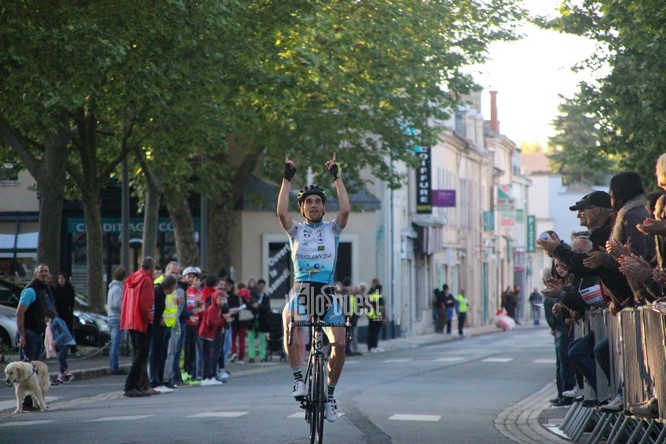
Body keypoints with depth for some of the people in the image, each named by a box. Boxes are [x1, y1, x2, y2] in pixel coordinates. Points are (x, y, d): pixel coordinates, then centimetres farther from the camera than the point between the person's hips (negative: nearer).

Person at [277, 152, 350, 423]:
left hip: (327, 292, 1)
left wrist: (337, 177, -5)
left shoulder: (332, 229, 11)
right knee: (289, 324, -32)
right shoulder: (296, 230, 10)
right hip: (301, 291, -1)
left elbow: (345, 209, -8)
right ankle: (298, 379, -18)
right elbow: (281, 213, -9)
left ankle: (329, 393, 7)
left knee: (339, 344, -12)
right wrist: (287, 179, -8)